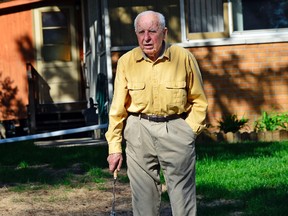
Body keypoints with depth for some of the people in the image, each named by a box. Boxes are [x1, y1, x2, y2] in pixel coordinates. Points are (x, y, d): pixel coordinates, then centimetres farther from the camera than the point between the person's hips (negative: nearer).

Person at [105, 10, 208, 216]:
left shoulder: (184, 57, -4)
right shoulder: (126, 62, 0)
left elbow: (198, 100, 5)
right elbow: (118, 107, 4)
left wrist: (189, 131, -4)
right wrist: (114, 147, 2)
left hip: (175, 129, -1)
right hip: (139, 130, 2)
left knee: (183, 197, 2)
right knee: (144, 197, 7)